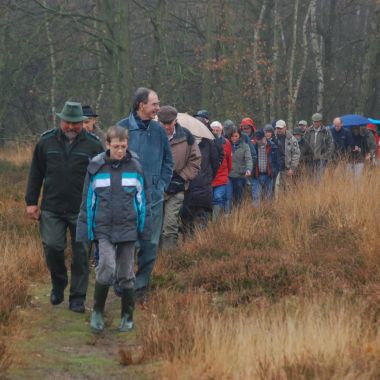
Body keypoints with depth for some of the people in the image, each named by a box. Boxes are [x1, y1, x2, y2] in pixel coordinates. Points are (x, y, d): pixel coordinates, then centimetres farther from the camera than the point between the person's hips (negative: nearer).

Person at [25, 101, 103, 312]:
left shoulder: (93, 145, 0)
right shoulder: (47, 142, 5)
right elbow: (36, 174, 11)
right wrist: (31, 202, 7)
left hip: (82, 211, -1)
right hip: (52, 209, 1)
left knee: (81, 254, 2)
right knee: (52, 247, -8)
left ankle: (78, 299, 12)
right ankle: (58, 285, 19)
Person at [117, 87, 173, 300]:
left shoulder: (158, 130, 8)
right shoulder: (123, 128, -5)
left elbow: (168, 160, 19)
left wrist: (162, 185, 10)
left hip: (154, 197, 4)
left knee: (151, 244, 4)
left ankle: (141, 286, 15)